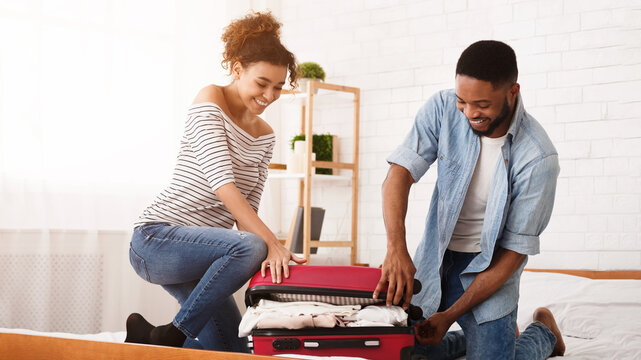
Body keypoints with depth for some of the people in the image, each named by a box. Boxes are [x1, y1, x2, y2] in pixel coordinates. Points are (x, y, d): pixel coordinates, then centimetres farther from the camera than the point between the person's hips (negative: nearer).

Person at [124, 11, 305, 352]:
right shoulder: (210, 101, -10)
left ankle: (148, 342, 22)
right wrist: (271, 244, -28)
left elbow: (247, 211, 6)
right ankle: (169, 338, -20)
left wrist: (265, 254, -14)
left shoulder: (264, 135, 13)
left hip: (198, 252, 8)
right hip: (158, 239, -8)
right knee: (250, 247, -34)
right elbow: (222, 184, -22)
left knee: (236, 351, 3)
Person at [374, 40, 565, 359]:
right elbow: (400, 172, -18)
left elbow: (516, 249, -17)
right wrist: (396, 247, -38)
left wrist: (450, 315, -21)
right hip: (434, 255, 4)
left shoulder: (539, 158, -22)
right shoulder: (443, 108, -13)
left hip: (489, 266, -3)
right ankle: (479, 334, 27)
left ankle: (543, 332, 20)